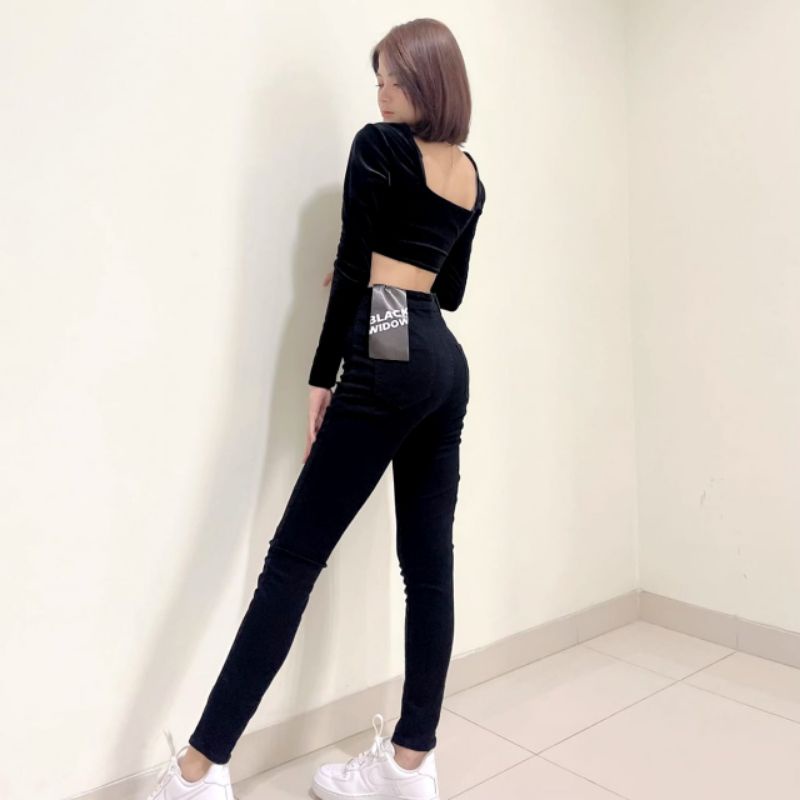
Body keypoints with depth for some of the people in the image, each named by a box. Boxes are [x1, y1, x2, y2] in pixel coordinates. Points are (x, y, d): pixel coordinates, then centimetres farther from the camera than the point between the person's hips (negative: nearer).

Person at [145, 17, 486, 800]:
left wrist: (322, 377, -4)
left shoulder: (379, 146, -1)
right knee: (429, 562, 6)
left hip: (390, 360, -8)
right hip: (445, 363, 8)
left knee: (294, 557, -7)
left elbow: (349, 270, -7)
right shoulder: (470, 174, 20)